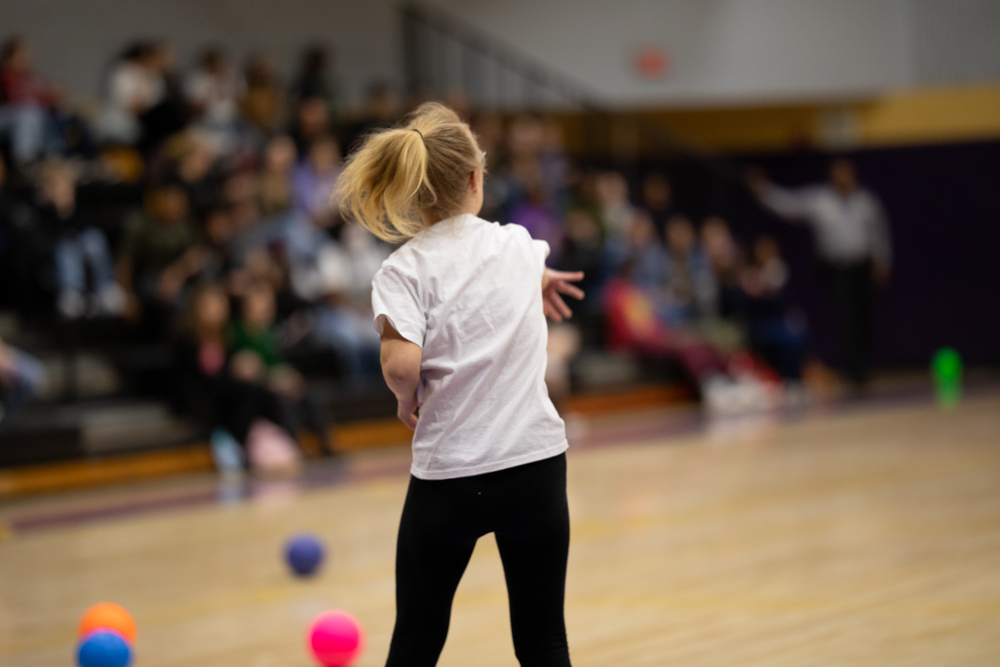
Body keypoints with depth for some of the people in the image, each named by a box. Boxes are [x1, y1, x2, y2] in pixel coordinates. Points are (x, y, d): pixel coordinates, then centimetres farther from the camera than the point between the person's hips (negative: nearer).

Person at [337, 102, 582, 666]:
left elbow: (402, 363, -25)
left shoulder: (404, 270, -8)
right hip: (537, 463, 3)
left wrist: (407, 398, -1)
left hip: (447, 477, -2)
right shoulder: (519, 245, 5)